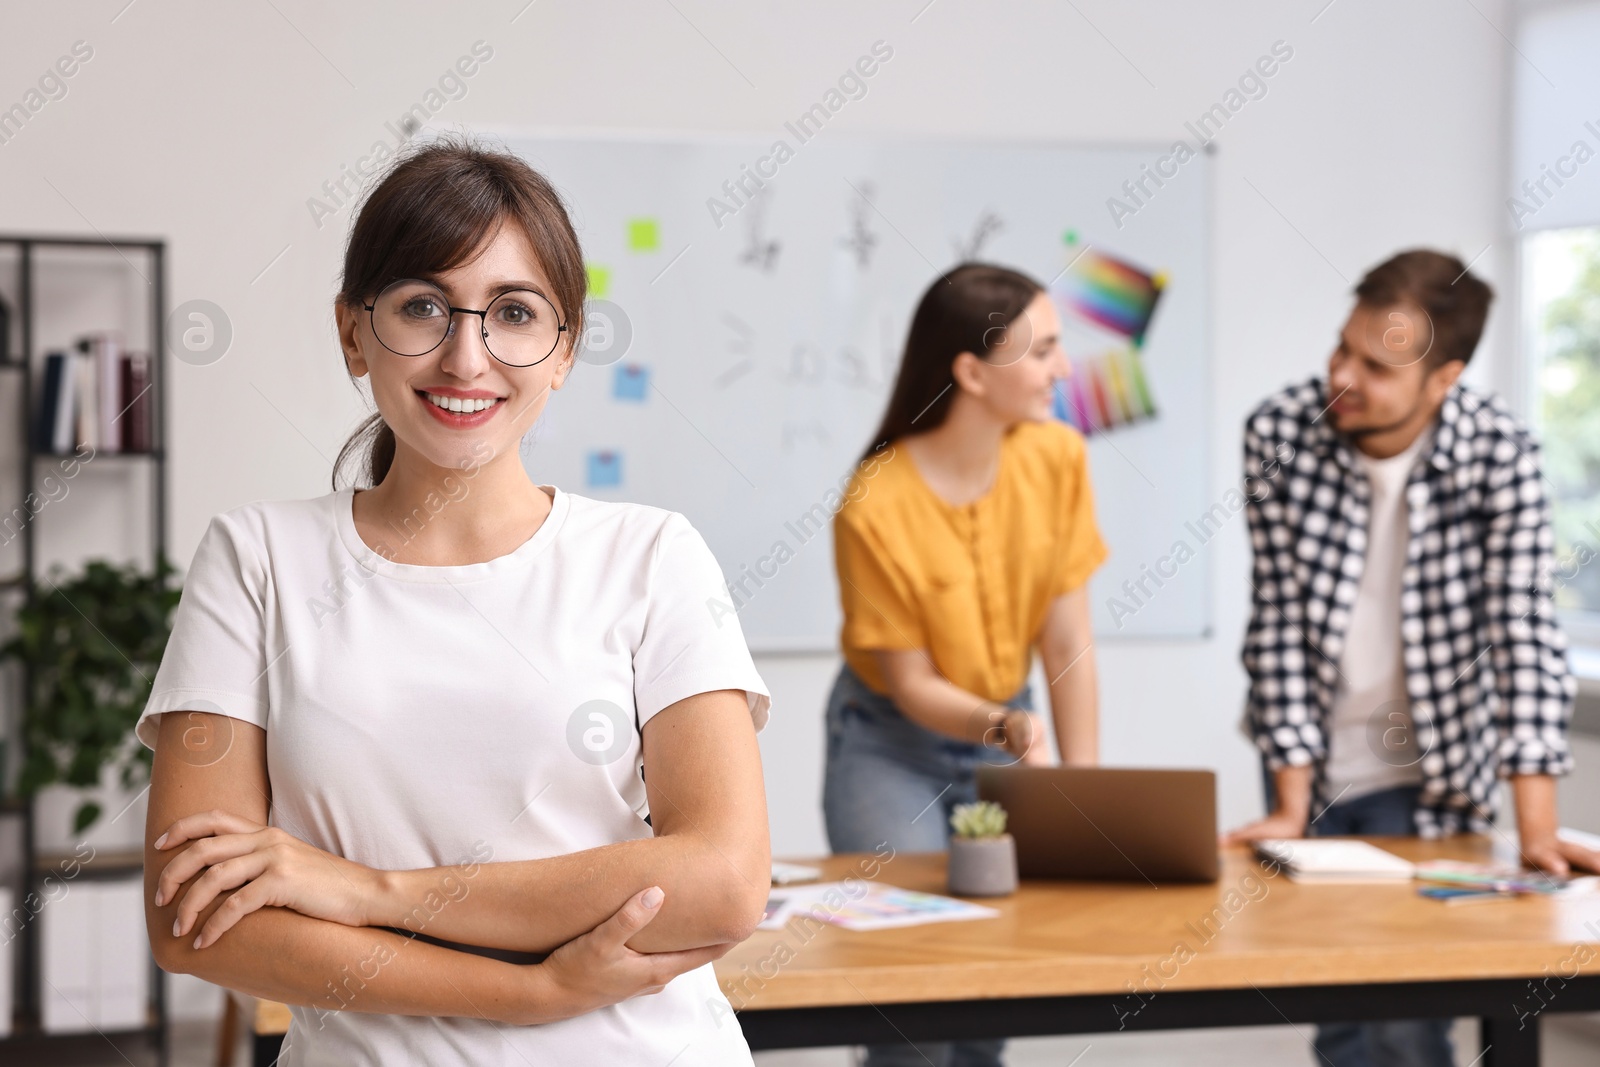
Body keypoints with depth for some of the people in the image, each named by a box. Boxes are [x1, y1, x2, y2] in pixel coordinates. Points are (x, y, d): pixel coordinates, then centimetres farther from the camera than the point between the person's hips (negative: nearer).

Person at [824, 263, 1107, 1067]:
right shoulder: (875, 506, -24)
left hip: (1005, 734, 4)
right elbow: (909, 682, -15)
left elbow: (1066, 646, -10)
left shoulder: (1056, 457, -12)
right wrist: (1000, 726, -33)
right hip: (892, 745, -4)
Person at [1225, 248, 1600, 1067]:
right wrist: (1291, 804, -14)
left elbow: (1524, 630, -20)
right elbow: (1278, 620, -13)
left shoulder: (1500, 453, -18)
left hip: (1429, 773, -1)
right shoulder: (1280, 434, -15)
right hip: (1309, 762, 2)